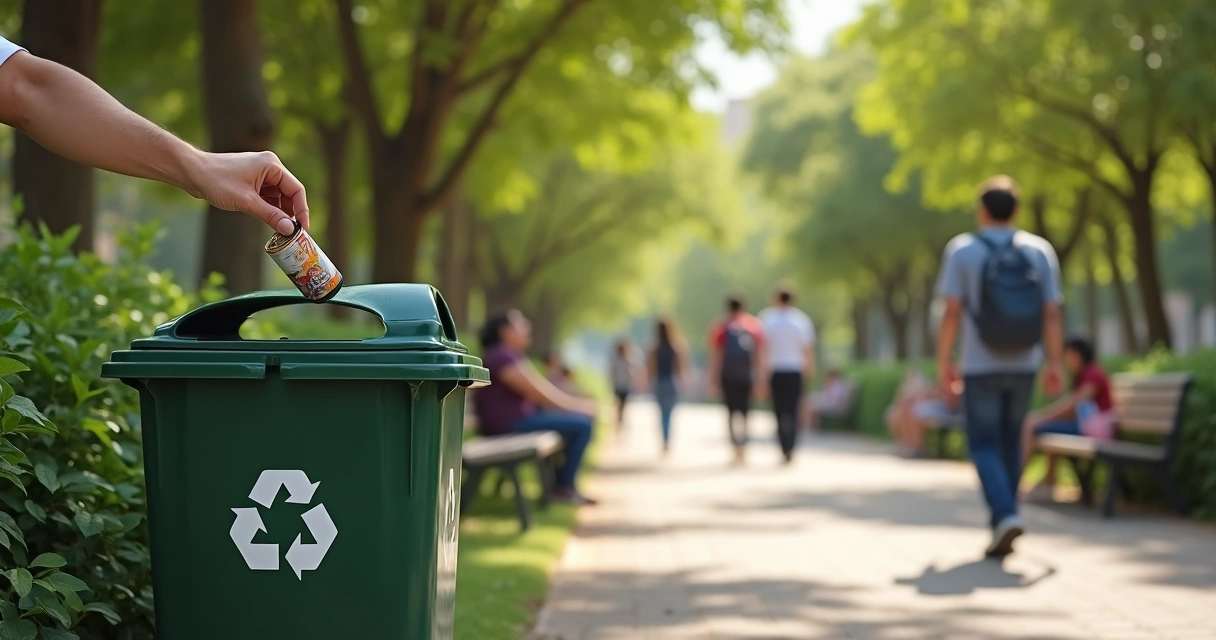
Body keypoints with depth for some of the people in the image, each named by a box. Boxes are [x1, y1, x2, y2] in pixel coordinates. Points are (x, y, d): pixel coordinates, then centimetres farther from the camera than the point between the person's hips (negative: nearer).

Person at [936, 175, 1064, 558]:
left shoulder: (962, 250, -6)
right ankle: (1001, 525, 18)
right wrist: (1054, 364, 4)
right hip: (1024, 365, 3)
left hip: (981, 366, -3)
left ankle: (1006, 514, -18)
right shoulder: (1040, 251, 1)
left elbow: (952, 312, -9)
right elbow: (1052, 314, -2)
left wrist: (944, 362, -1)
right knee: (1010, 443, 16)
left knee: (985, 446, 2)